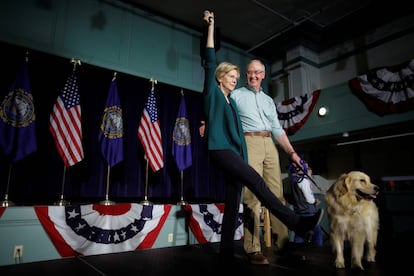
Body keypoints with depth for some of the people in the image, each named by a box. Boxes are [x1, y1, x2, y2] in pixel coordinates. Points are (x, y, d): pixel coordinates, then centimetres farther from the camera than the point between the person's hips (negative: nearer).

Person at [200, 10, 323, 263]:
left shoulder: (232, 101, 25)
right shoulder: (213, 92, 7)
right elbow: (210, 61, 4)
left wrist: (244, 157, 14)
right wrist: (211, 26, 8)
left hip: (234, 151, 7)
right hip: (220, 149, -7)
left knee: (233, 202, 3)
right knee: (256, 181, -20)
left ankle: (227, 253, 9)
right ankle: (296, 223, -20)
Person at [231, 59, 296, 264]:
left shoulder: (268, 100, 25)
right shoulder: (236, 95, 13)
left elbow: (277, 129, 22)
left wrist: (291, 152, 14)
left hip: (270, 145, 5)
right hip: (249, 143, -5)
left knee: (277, 194, 1)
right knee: (252, 196, -11)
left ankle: (282, 244, 9)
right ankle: (253, 249, -7)